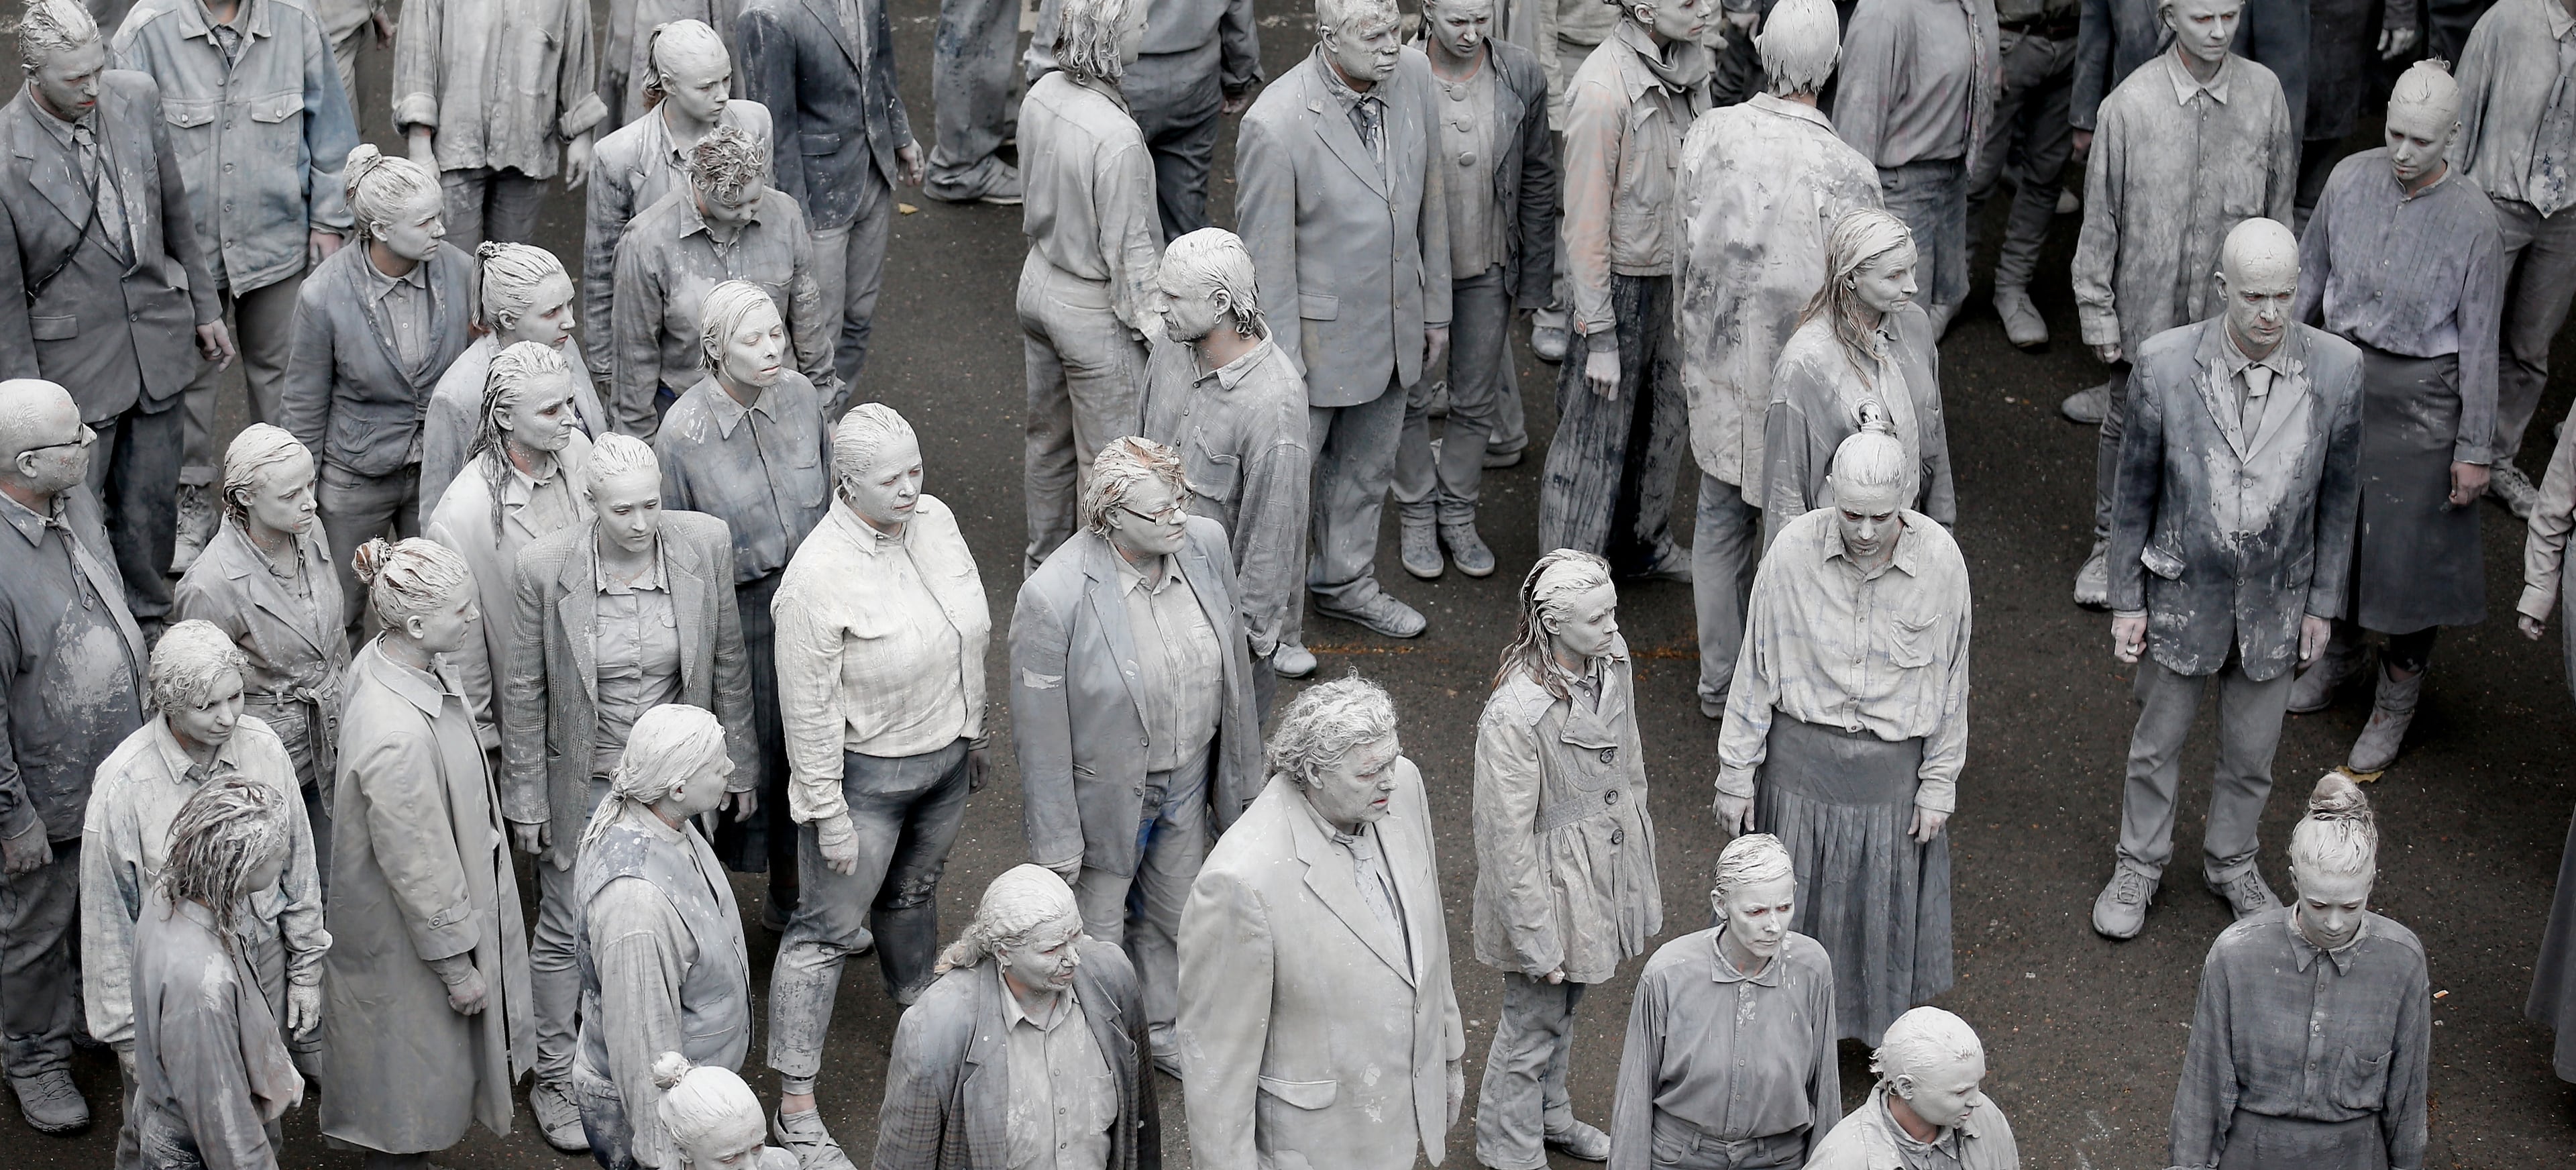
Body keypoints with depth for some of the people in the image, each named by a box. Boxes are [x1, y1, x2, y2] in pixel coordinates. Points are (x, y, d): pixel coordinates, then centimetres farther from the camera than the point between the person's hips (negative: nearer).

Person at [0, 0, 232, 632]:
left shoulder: (136, 97, -8)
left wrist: (204, 307, 15)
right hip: (75, 358, -4)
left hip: (157, 338, 4)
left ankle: (146, 626, 38)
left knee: (150, 506, 17)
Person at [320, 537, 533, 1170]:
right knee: (413, 1071, 15)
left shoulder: (380, 660, -10)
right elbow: (418, 867, -27)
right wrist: (456, 966, -15)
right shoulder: (398, 737, -40)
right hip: (405, 938, -9)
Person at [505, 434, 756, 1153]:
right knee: (566, 932, 12)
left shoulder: (705, 545, -15)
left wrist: (738, 767, 6)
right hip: (585, 783, -2)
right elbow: (523, 692, -9)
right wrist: (526, 799, -4)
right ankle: (555, 1080, 34)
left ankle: (652, 1062, 42)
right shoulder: (543, 568, -21)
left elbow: (727, 663, -1)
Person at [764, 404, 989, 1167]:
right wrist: (828, 815, -17)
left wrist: (972, 731, 17)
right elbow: (809, 710, -22)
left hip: (945, 756, 7)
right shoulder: (818, 576, -28)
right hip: (866, 773, -6)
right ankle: (796, 1108, 12)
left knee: (914, 891, 29)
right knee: (826, 931, 4)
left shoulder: (934, 520, -7)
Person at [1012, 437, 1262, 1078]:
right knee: (1096, 936, 18)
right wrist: (1056, 844, -14)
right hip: (1107, 793, -5)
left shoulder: (1205, 544, -15)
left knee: (1173, 915, 28)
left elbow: (1232, 660, 1)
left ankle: (1161, 1029, 54)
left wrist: (1242, 772, 10)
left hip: (1188, 781, 5)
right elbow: (1040, 731, -21)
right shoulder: (1054, 596, -31)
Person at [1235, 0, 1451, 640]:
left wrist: (1435, 307, 11)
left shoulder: (1412, 72, -9)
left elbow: (1429, 195, 4)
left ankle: (1344, 583, 48)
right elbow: (1266, 258, -19)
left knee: (1367, 467, 25)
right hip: (1317, 332, -6)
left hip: (1394, 324, 6)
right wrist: (1282, 368, -15)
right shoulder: (1275, 126, -28)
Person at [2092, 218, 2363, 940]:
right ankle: (2140, 863, 40)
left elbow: (2339, 494, -2)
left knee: (2251, 752, 19)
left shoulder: (2338, 370, -15)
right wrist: (2125, 600, -2)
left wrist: (2324, 603, 3)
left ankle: (2231, 862, 43)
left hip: (2276, 600, 1)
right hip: (2183, 593, -1)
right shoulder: (2165, 366, -18)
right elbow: (2135, 491, -6)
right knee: (2158, 742, 17)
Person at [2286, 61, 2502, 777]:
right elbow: (2310, 274, 6)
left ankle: (2397, 698, 26)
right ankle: (2339, 648, 46)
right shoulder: (2351, 180, -9)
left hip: (2419, 396, -4)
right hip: (2340, 371, 4)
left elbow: (2480, 341, -12)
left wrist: (2475, 449, -8)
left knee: (2411, 547, 5)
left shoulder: (2472, 220, -18)